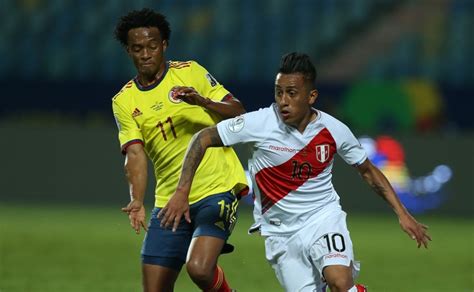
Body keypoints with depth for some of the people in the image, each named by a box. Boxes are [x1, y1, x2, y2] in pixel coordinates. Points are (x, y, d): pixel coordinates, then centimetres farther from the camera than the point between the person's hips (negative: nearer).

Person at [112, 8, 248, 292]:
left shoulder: (189, 72, 2)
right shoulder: (124, 101, 7)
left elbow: (238, 112, -2)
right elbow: (135, 155, -4)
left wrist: (204, 102, -22)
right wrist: (137, 202, -21)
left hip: (217, 189, -4)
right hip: (169, 201, 4)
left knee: (199, 269, -24)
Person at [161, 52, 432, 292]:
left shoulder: (334, 130, -9)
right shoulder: (260, 124, -16)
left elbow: (368, 170, 8)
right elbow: (203, 139, -7)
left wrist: (402, 213, 5)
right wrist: (182, 192, -13)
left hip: (324, 217, 0)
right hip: (281, 232, 1)